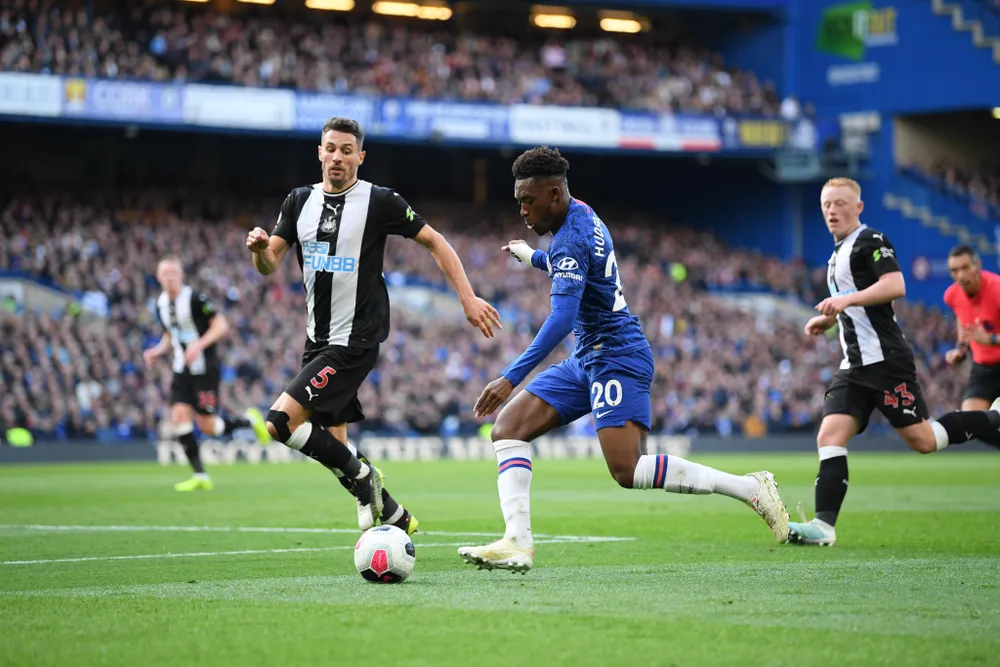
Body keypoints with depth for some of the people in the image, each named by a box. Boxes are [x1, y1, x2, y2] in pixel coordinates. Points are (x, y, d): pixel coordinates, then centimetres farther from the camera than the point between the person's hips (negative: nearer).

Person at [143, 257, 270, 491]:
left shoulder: (195, 299, -15)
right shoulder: (161, 304, 7)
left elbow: (221, 325, -16)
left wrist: (199, 345, -27)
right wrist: (158, 350, 3)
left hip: (205, 368, -6)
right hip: (182, 370, 6)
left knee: (207, 426, -7)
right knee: (179, 417, -9)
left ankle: (250, 420, 22)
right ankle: (200, 476, -3)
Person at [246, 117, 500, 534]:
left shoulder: (378, 201, -7)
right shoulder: (300, 201, 8)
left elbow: (433, 241, -1)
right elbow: (269, 265, 4)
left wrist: (468, 298, -7)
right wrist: (259, 248, -19)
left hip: (356, 340, -7)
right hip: (318, 341, 7)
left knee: (280, 423, -19)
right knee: (333, 447, 10)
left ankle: (360, 475, -1)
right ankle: (394, 518, 25)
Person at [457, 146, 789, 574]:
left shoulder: (570, 239, -19)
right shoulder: (581, 214, 11)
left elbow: (562, 320, -30)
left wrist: (511, 378, -34)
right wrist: (533, 257, 44)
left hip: (617, 358, -11)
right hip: (587, 361, 11)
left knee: (627, 470, -20)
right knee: (507, 428, -1)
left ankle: (750, 489, -10)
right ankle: (517, 543, -10)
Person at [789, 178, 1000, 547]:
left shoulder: (870, 241, -7)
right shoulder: (839, 253, 22)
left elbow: (895, 285, -22)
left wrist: (847, 299, -28)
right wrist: (828, 318, 20)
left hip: (885, 359, -9)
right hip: (855, 366, 9)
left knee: (922, 440, -6)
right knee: (830, 437, -7)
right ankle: (823, 525, -14)